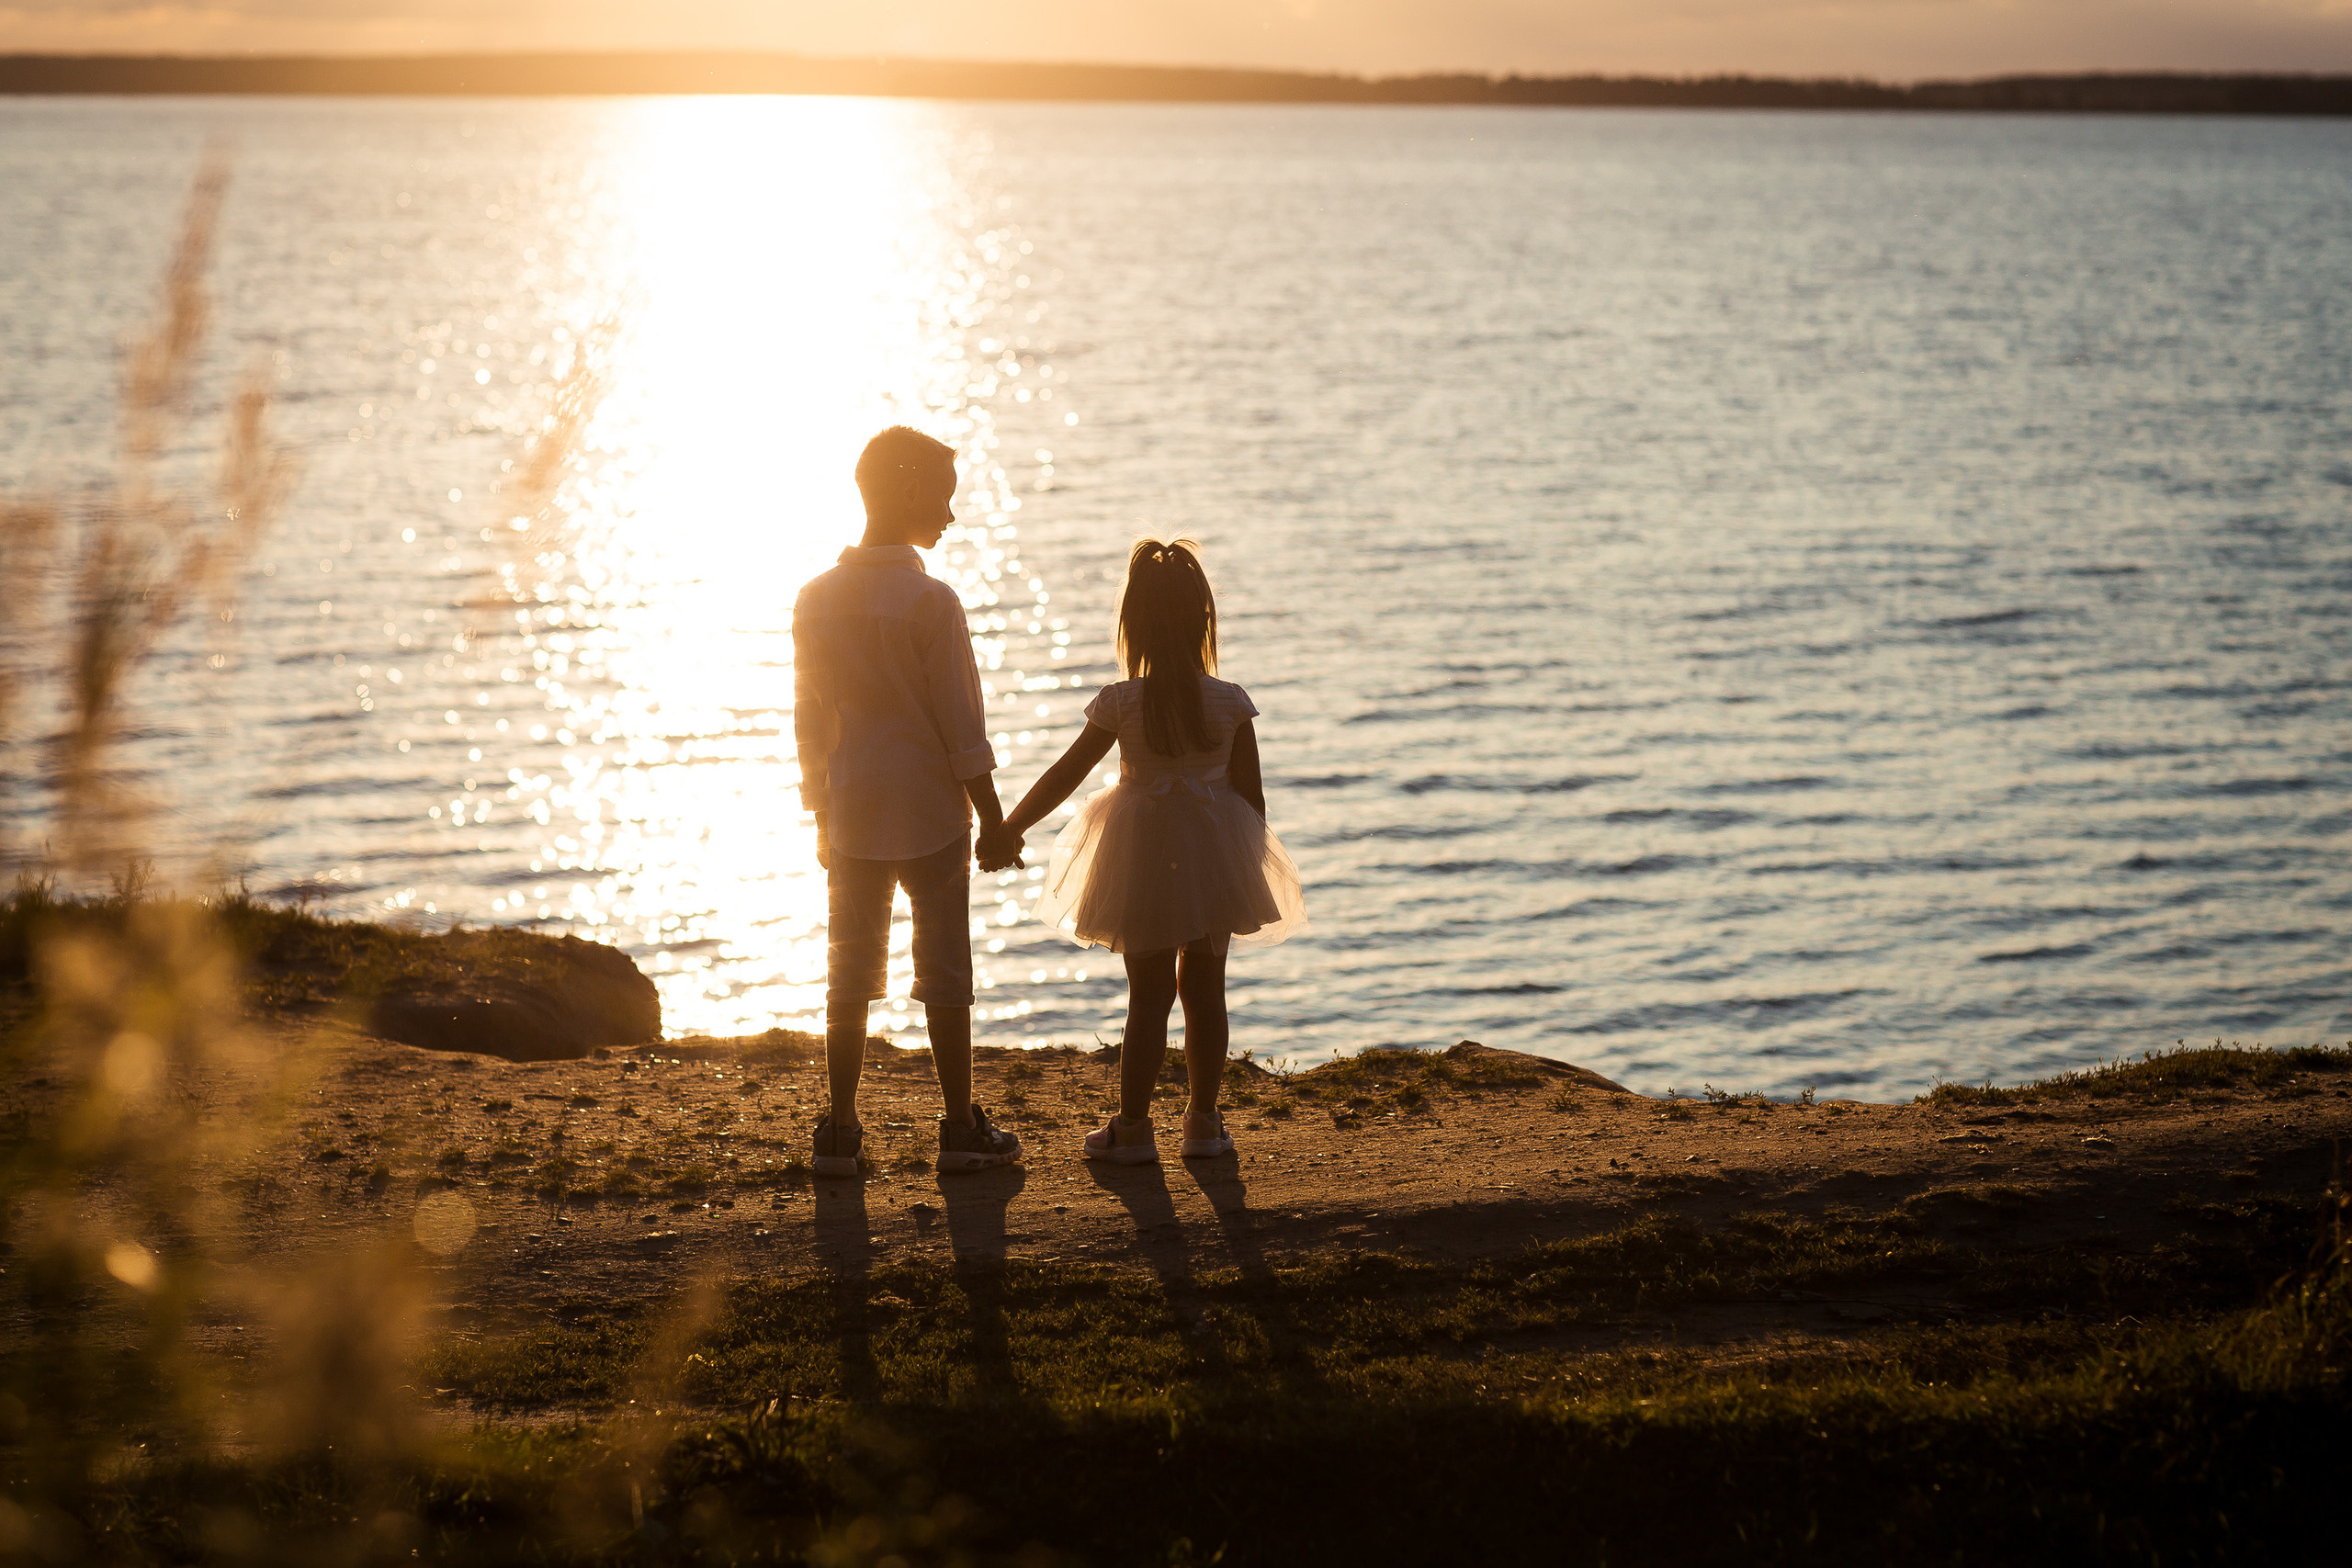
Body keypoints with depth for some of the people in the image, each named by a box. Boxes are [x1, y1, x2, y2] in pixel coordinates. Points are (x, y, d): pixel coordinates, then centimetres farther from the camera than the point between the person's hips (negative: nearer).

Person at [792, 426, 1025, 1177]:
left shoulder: (816, 600, 1)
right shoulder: (931, 601, -14)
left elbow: (810, 721, 7)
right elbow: (962, 726, -12)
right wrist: (993, 819, -4)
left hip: (853, 820, 4)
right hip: (932, 816, -4)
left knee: (850, 973, 10)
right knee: (944, 973, 5)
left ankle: (840, 1130, 12)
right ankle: (961, 1129, 11)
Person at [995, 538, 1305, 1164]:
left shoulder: (1122, 703, -13)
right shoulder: (1230, 702, -8)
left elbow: (1064, 776, -7)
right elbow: (1251, 793, -3)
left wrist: (1010, 828, 4)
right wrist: (1248, 860, 11)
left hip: (1146, 856, -2)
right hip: (1215, 855, 2)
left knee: (1148, 996, 5)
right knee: (1204, 990, 13)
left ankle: (1133, 1128, 8)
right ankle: (1203, 1122, 18)